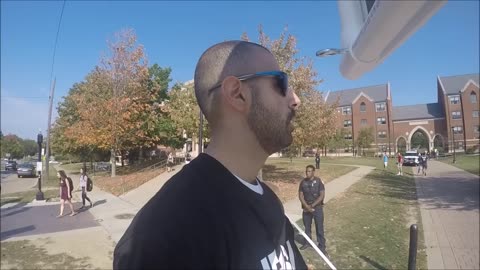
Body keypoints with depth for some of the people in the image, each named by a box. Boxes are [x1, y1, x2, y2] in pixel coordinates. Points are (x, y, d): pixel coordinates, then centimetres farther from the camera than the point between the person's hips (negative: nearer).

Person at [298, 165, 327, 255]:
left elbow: (322, 196, -13)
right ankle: (307, 242, 33)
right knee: (307, 226, 15)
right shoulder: (303, 182, -1)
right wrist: (306, 206, -14)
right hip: (306, 208, 3)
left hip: (317, 208, -3)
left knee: (319, 228, 2)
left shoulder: (319, 181, -11)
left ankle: (322, 246, 14)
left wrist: (312, 205, -16)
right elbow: (300, 195, -1)